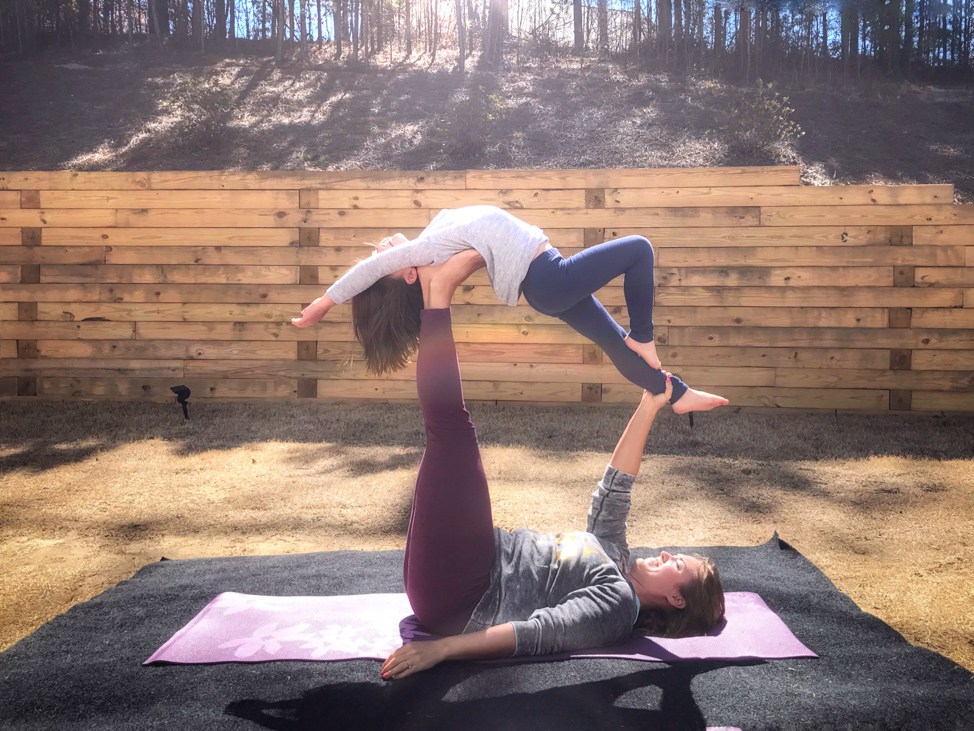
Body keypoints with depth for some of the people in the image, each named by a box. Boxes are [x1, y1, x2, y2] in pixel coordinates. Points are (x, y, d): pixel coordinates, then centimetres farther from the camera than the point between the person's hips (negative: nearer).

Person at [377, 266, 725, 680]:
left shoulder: (617, 603, -11)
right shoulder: (612, 554, 15)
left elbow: (537, 633, -23)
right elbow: (616, 484, 16)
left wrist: (440, 648, -33)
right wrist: (648, 408, 9)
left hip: (452, 596, -8)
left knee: (453, 433, -22)